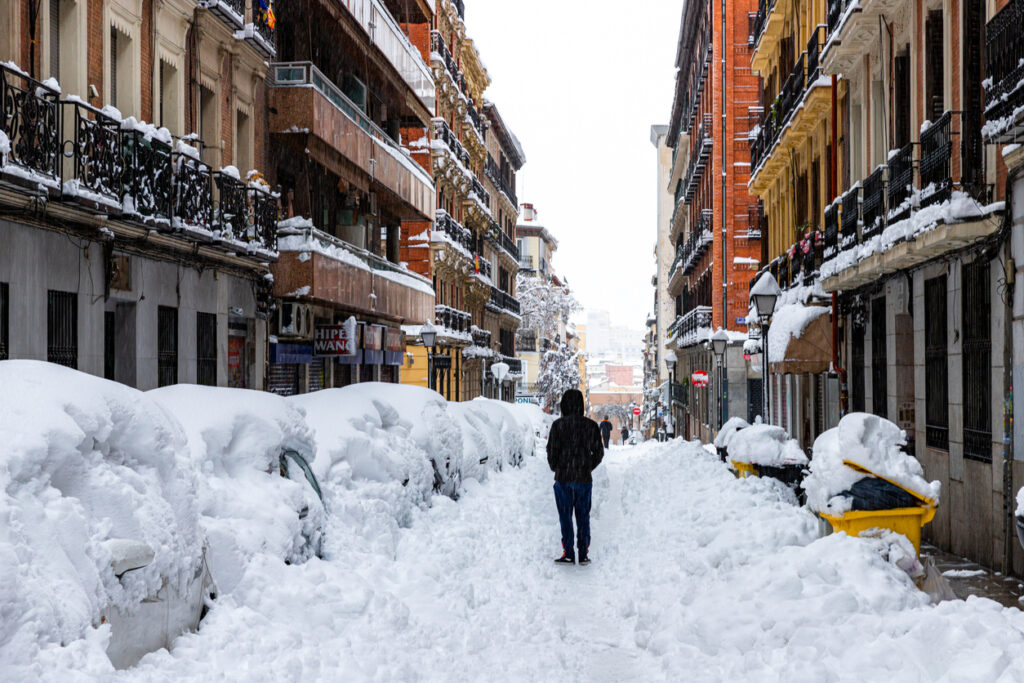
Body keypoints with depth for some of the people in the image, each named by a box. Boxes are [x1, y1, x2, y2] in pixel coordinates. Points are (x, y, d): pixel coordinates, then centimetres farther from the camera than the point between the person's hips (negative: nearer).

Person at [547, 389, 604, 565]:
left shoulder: (558, 425, -8)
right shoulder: (591, 425, -1)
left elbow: (552, 450, -8)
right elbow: (599, 452, 4)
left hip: (563, 478, -2)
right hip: (584, 478, 2)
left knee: (565, 517, 5)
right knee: (583, 516, 10)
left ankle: (568, 554, 3)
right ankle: (583, 554, 11)